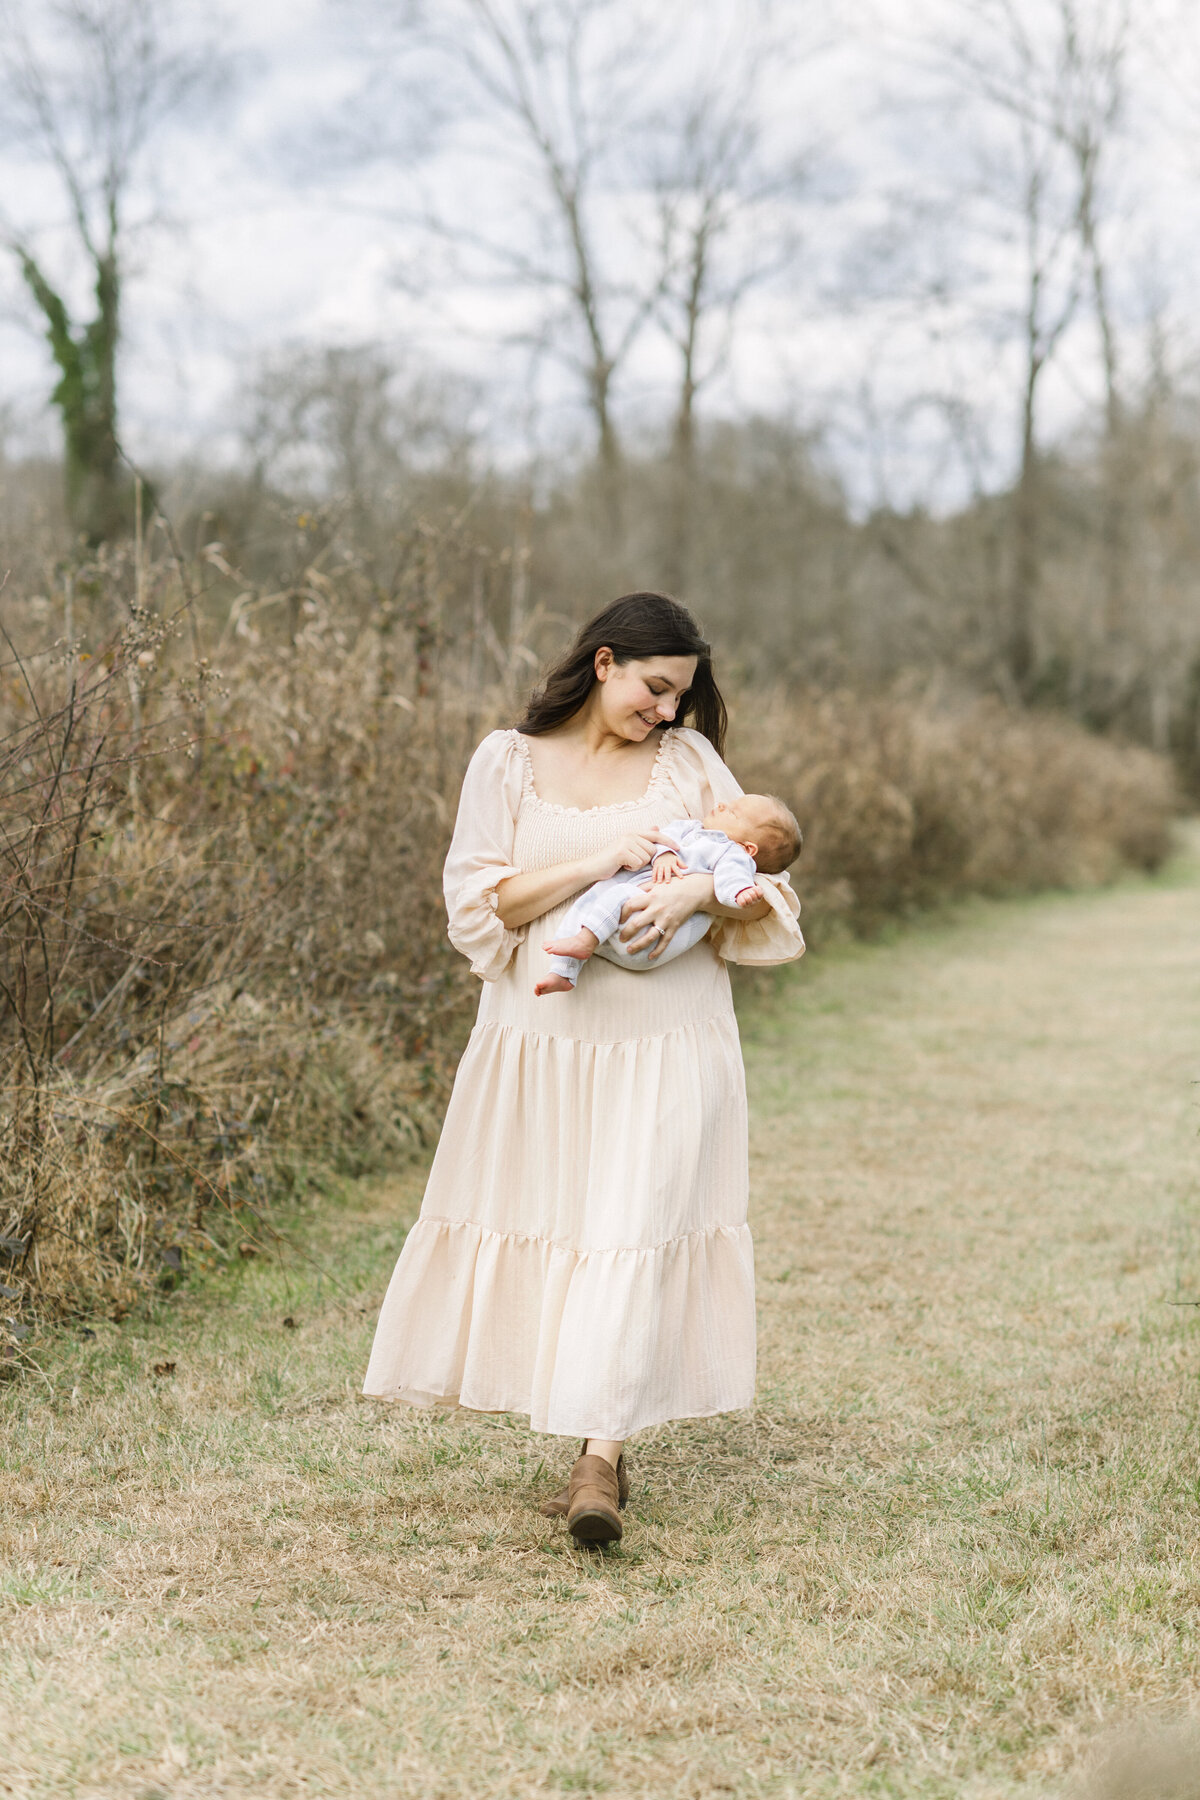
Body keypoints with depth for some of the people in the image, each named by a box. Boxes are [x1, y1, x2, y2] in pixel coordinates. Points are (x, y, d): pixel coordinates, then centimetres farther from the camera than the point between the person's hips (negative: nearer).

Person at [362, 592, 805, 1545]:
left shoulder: (687, 759, 6)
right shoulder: (508, 761, 3)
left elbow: (763, 887, 5)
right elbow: (478, 906, -5)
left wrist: (701, 886, -17)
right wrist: (598, 862, -15)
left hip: (663, 1044, -1)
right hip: (543, 1036, 1)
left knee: (632, 1231, -10)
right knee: (543, 1226, 5)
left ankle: (599, 1457, -11)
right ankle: (604, 1449, 18)